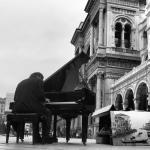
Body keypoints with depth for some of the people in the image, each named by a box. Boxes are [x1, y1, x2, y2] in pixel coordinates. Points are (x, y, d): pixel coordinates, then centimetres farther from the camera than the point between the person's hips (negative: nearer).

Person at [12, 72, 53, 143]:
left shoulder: (21, 83, 26)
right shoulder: (39, 81, 7)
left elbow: (15, 98, 17)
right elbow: (40, 95, -8)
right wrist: (44, 101, 15)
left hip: (18, 110, 7)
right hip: (31, 107, -6)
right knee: (47, 113, 21)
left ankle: (37, 137, 25)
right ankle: (45, 137, 13)